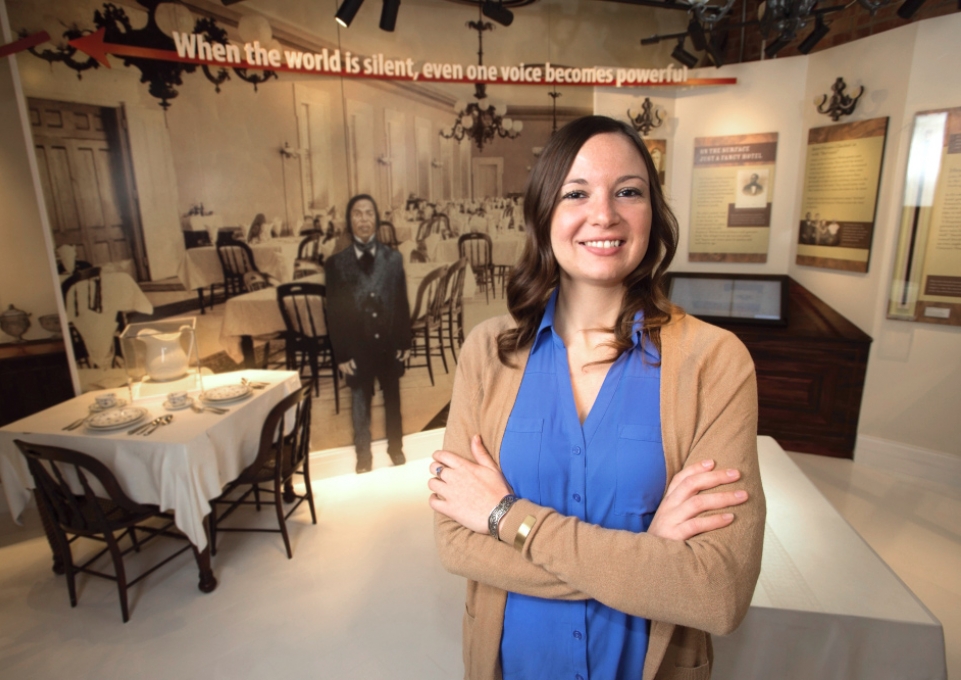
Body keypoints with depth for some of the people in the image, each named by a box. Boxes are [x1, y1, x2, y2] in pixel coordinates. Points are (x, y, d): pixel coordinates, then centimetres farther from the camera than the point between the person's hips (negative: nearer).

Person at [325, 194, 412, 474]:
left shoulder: (393, 258, -1)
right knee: (360, 406, 13)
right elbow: (334, 312, -5)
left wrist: (405, 342, -1)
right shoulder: (336, 263, -5)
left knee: (392, 400, 18)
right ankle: (363, 455, 32)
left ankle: (395, 446, 38)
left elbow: (402, 303, 1)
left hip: (389, 345, 1)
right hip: (357, 348, -1)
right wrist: (341, 354, -8)